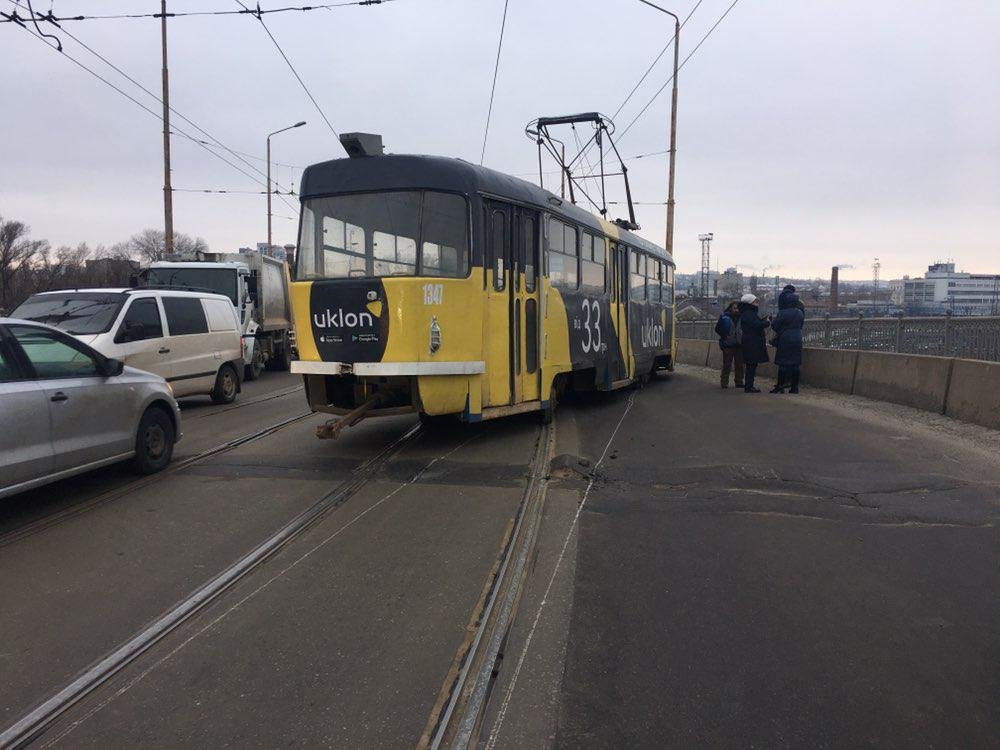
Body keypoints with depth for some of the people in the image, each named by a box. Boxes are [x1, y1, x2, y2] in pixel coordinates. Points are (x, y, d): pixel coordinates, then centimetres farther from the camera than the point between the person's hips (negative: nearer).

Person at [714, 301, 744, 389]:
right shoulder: (724, 317, -2)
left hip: (739, 345, 3)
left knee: (739, 365, 9)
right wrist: (724, 336, -8)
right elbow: (717, 329, 1)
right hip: (728, 345, -3)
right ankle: (724, 382, 3)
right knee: (727, 365, -2)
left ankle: (739, 382, 17)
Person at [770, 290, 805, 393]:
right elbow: (801, 326, 13)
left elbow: (774, 326, -7)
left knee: (783, 363, 0)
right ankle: (795, 387, 10)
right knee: (796, 364, 7)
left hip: (785, 339, -5)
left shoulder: (783, 313, -13)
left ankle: (780, 386, 1)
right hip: (797, 340, 5)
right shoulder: (800, 313, 4)